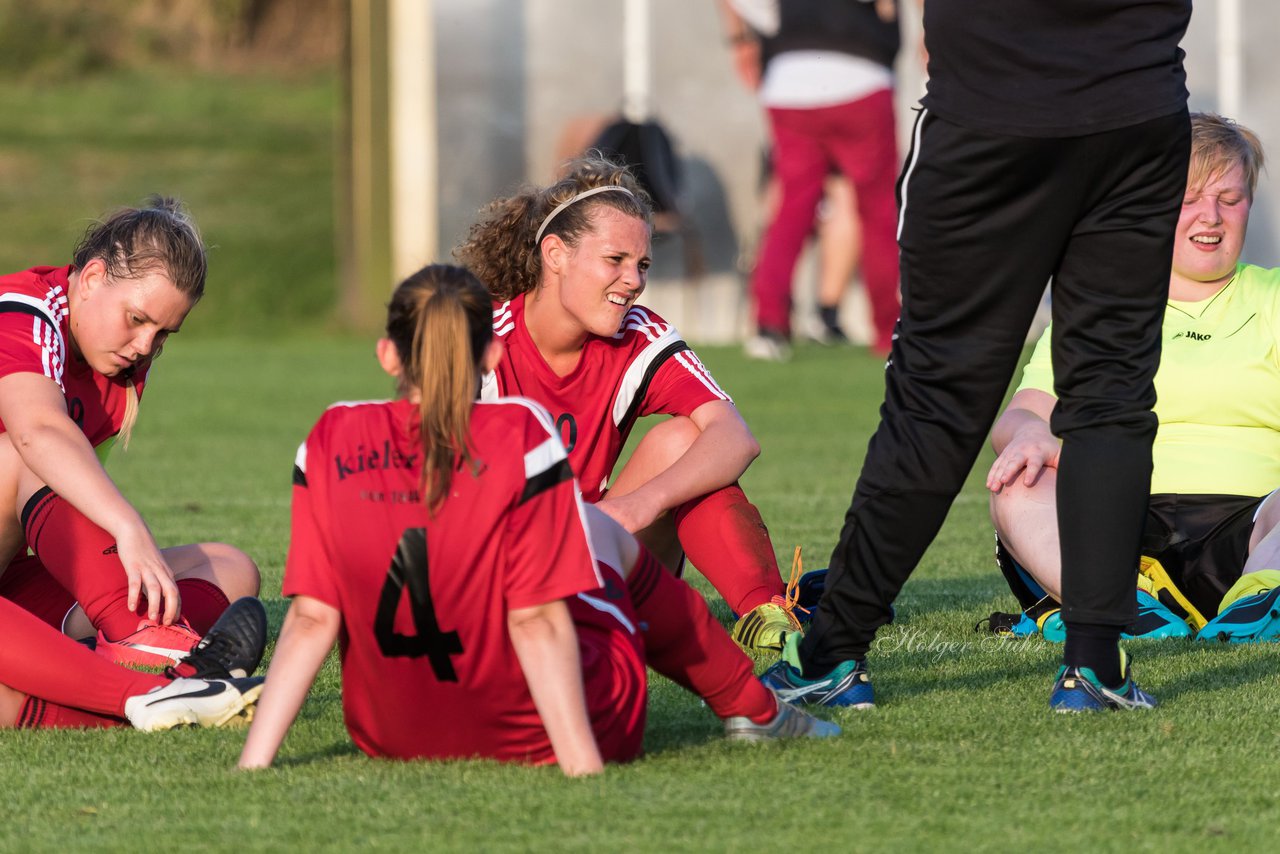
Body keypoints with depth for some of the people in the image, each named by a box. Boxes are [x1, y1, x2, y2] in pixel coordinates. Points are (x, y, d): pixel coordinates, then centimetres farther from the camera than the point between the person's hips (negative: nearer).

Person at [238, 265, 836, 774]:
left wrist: (254, 760, -8)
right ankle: (752, 709, 36)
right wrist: (582, 761, -18)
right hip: (525, 732, -3)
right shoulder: (521, 437, -18)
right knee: (608, 532, 25)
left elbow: (311, 618, -11)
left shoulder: (330, 444, -9)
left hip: (387, 736, 3)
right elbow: (537, 620, -19)